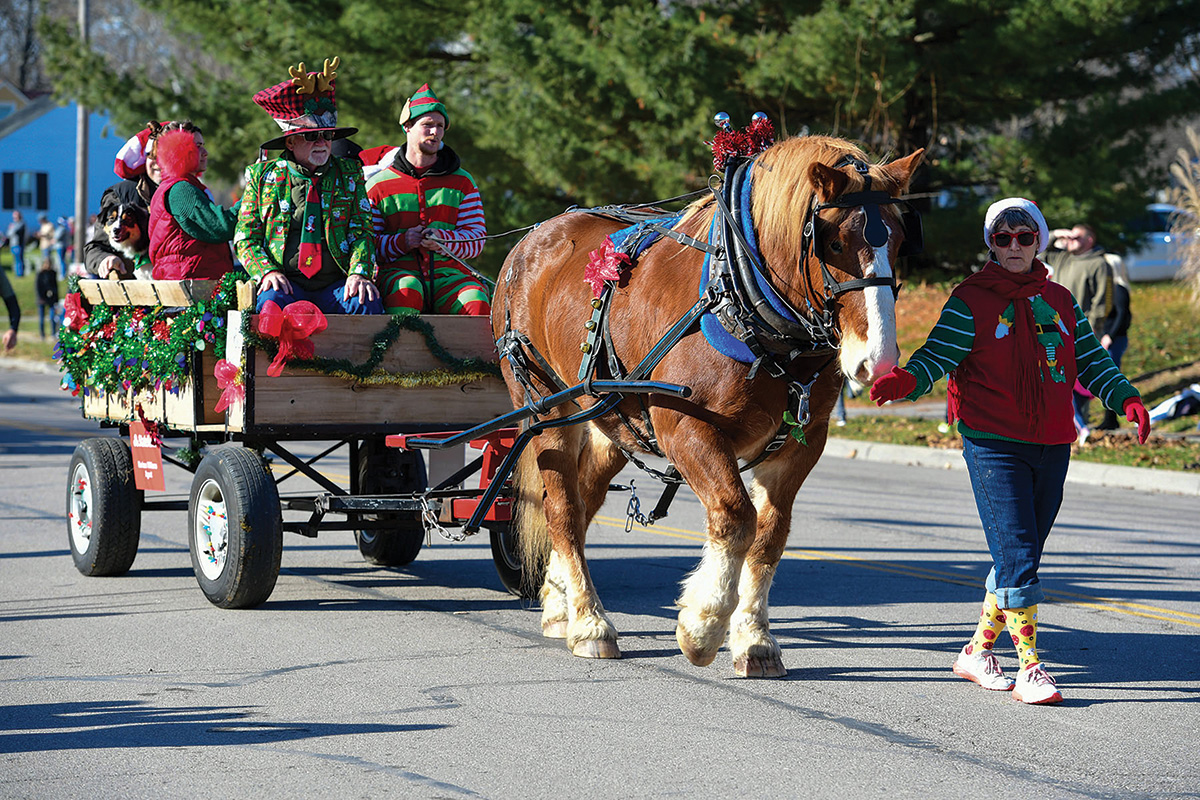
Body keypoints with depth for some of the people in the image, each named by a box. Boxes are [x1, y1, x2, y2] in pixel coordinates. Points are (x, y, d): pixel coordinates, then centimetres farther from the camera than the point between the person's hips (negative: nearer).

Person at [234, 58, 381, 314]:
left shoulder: (349, 173, 15)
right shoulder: (262, 175, 12)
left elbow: (361, 231, 9)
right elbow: (246, 237, 11)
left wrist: (359, 273, -12)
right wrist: (267, 271, -10)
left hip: (335, 284, 1)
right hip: (285, 282, -1)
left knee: (367, 303, -30)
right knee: (272, 301, -35)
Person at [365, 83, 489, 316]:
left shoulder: (462, 182, 17)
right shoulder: (378, 185, 12)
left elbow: (476, 238, 10)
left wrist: (443, 240, -12)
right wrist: (401, 242, -12)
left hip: (449, 271, 1)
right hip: (398, 270, -1)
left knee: (477, 302, -33)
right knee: (406, 291, -39)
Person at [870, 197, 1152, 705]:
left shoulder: (1060, 301, 12)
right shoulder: (970, 301, -2)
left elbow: (1091, 362, 12)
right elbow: (937, 356, -12)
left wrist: (1126, 399, -4)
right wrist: (907, 381, -32)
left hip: (1052, 447, 5)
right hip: (993, 447, -5)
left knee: (1022, 555, 12)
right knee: (1017, 557, -12)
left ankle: (977, 651, 27)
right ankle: (1030, 670, -13)